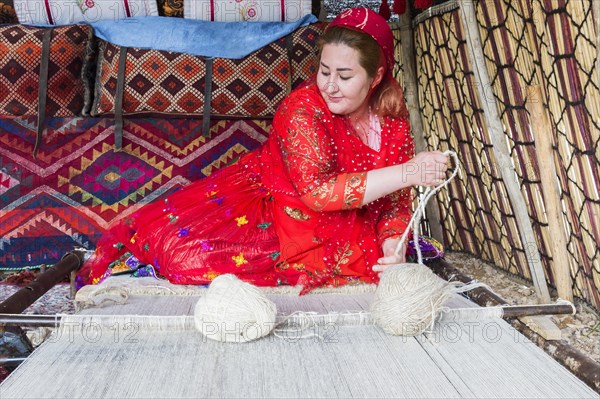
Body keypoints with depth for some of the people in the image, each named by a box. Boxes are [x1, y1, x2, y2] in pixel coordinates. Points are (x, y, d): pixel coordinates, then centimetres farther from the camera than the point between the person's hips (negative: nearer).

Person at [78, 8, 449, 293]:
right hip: (260, 203, -5)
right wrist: (406, 172, -33)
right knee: (180, 244, -27)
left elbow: (397, 199, 4)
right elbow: (317, 191, -29)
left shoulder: (394, 118, -3)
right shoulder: (304, 107, -19)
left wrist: (393, 242, -17)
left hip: (338, 233, 6)